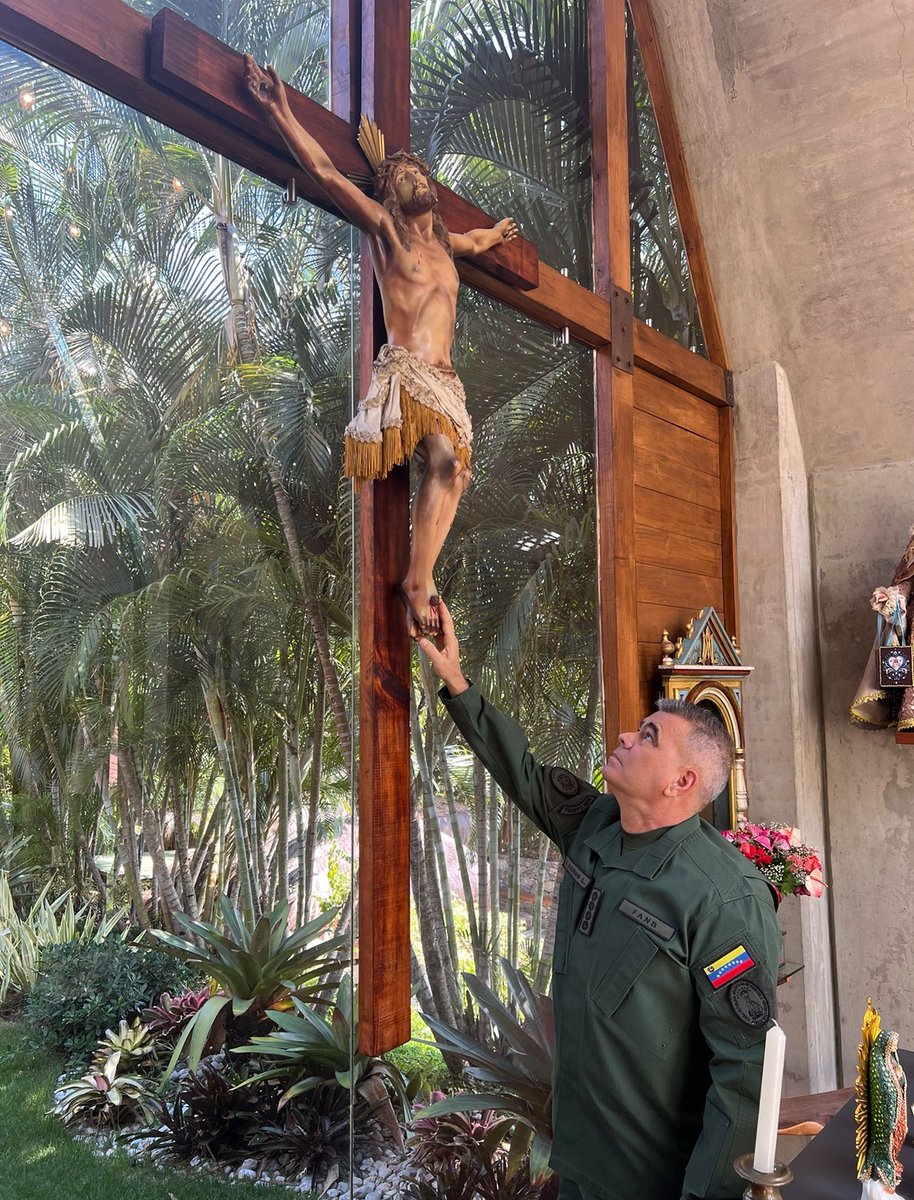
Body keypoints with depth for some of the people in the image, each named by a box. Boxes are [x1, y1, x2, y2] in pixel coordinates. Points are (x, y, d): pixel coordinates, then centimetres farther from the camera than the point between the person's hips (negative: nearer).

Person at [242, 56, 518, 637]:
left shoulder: (442, 240, 25)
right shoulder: (385, 228, 7)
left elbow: (473, 243, 50)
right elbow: (327, 172, 1)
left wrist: (491, 235, 70)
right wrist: (281, 112, -4)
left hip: (444, 379, 6)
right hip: (406, 372, -6)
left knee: (453, 474, -13)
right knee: (444, 461, -26)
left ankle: (418, 582, -15)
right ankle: (420, 581, -24)